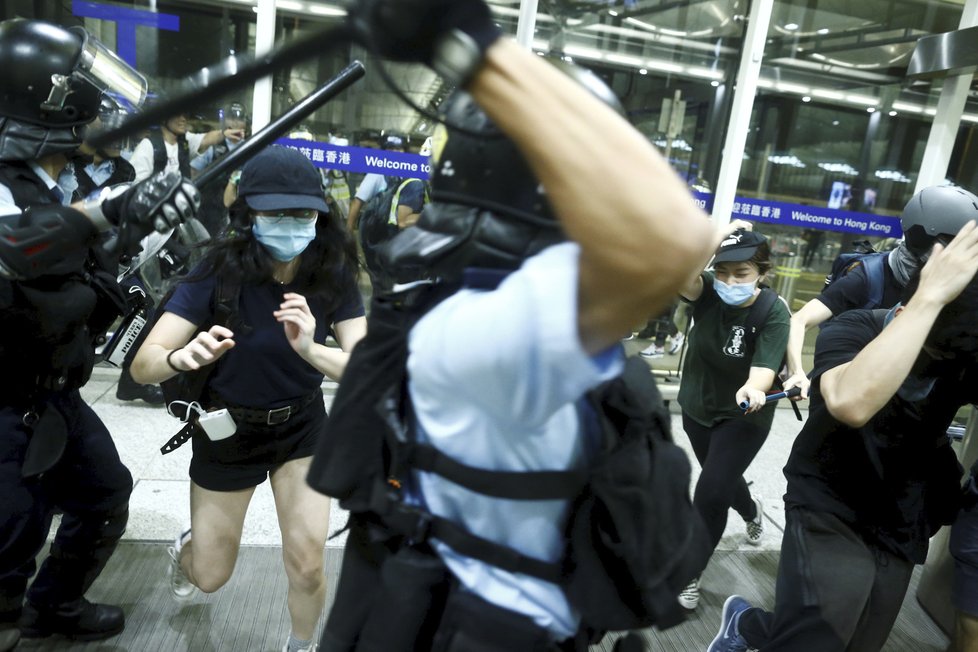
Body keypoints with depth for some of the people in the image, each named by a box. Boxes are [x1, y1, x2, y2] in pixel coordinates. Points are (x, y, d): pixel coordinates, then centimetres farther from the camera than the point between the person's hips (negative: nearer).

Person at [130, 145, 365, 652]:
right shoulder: (220, 271, -23)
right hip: (229, 430, -1)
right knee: (210, 577, 15)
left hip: (303, 425, 1)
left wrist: (311, 350, -43)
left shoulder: (333, 274, -17)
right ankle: (188, 546, 53)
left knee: (307, 567, -4)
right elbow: (143, 364, -25)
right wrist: (183, 357, -49)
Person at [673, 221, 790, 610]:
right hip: (697, 409, 4)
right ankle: (752, 511, 59)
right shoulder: (708, 292, -17)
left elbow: (764, 367, -37)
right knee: (722, 480, 24)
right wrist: (716, 240, -43)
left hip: (744, 417, -4)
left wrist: (753, 389, -58)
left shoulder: (774, 313, -24)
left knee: (710, 493, -12)